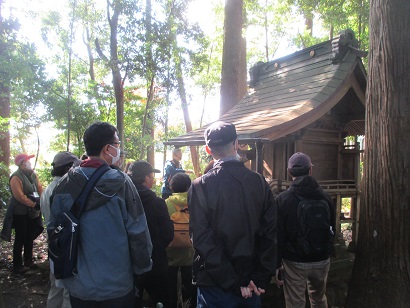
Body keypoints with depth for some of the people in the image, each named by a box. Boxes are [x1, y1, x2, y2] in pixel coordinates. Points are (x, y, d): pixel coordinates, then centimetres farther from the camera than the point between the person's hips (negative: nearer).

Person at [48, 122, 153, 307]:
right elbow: (138, 232, -15)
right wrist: (142, 267, 0)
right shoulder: (120, 182, -18)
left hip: (78, 285, 4)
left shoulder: (64, 185, -6)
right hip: (117, 285, -3)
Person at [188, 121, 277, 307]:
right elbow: (270, 235, -3)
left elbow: (202, 240, -16)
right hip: (253, 284, 4)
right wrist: (261, 278, 0)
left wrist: (233, 283, -11)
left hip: (215, 286, -3)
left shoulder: (200, 186, -14)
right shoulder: (260, 183, -4)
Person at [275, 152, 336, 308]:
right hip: (321, 261, 4)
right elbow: (332, 230, 8)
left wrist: (277, 265, -4)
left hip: (294, 263, -4)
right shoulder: (325, 197, -4)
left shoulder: (282, 199, -13)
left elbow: (278, 235, -12)